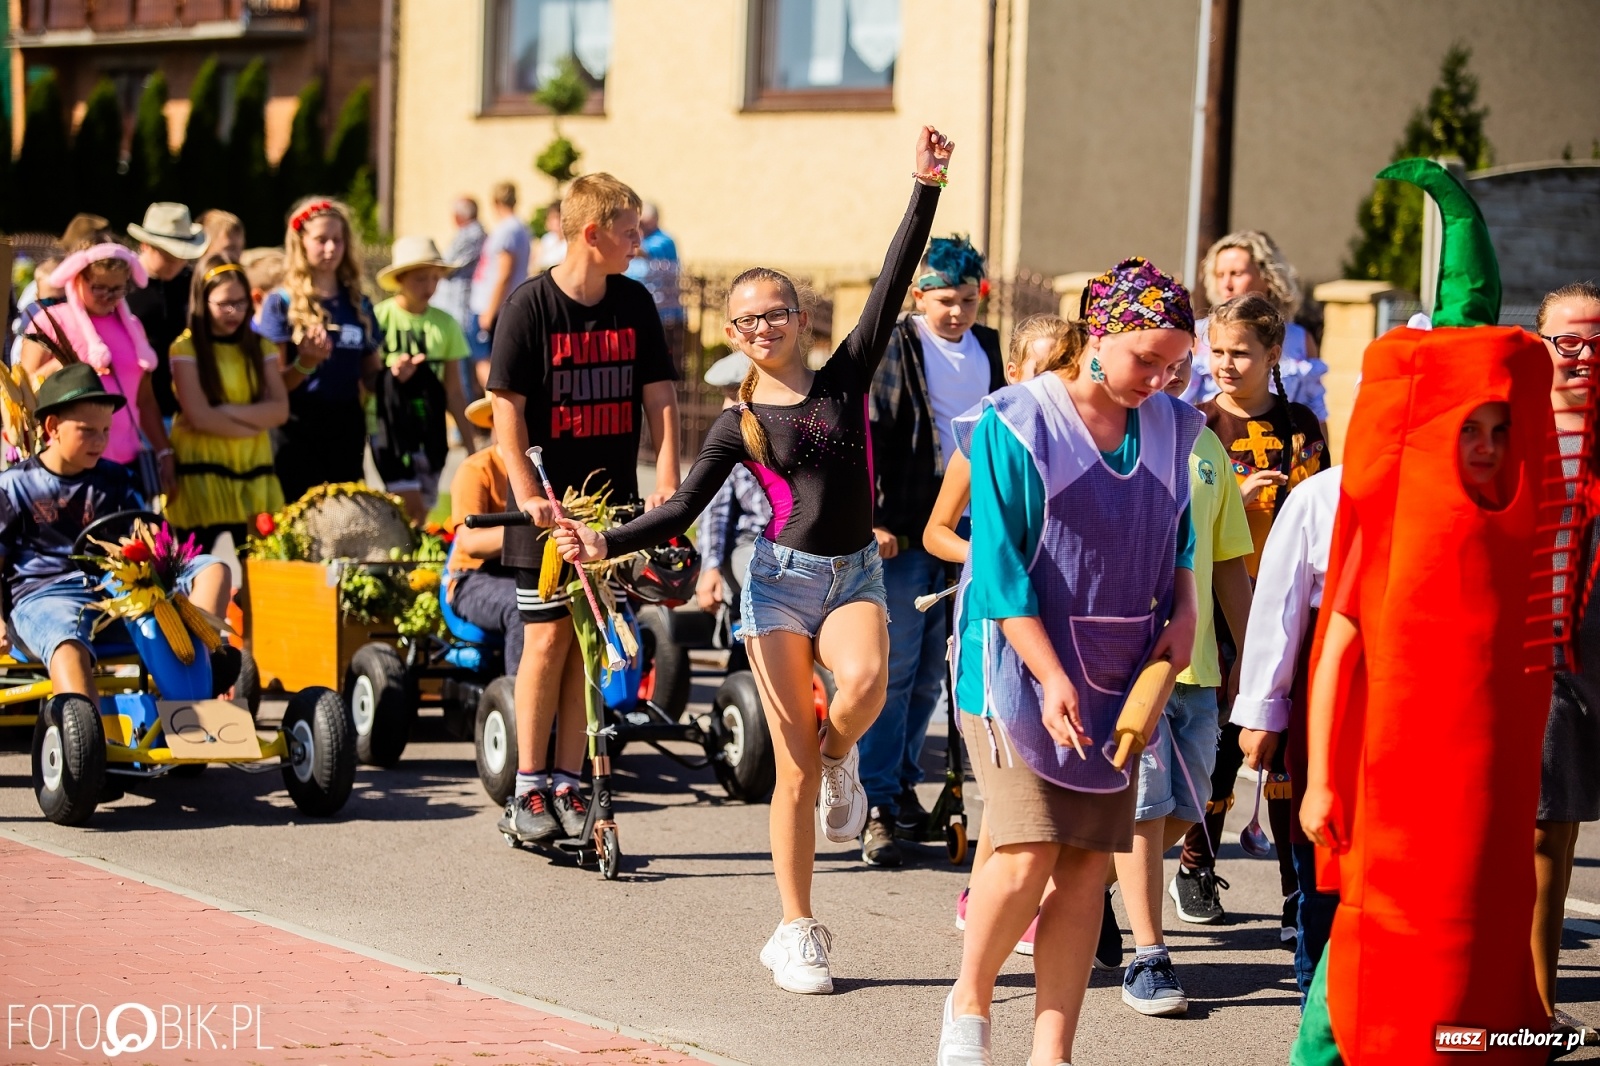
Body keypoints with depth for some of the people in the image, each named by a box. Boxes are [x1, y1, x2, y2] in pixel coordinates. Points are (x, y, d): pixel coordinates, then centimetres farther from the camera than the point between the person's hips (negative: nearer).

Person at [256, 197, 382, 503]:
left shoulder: (358, 304, 12)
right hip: (299, 429, -5)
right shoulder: (282, 303, -2)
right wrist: (306, 363, -24)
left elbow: (371, 372, 19)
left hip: (347, 428, 5)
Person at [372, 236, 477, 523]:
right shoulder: (380, 318, -6)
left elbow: (453, 391, 10)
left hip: (430, 432, 4)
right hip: (390, 427, -4)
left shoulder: (444, 324, 5)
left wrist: (471, 443, 8)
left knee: (422, 511, 6)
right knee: (411, 507, -16)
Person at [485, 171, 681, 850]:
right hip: (549, 506, -4)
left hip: (613, 501, 4)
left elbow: (658, 396, 5)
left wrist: (668, 480, -8)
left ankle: (568, 785, 11)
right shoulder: (531, 305, -8)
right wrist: (527, 494, -20)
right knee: (548, 639, -4)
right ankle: (528, 788, 5)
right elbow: (507, 408, -10)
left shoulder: (634, 304, 5)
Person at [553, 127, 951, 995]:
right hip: (781, 578, -1)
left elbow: (892, 284, -4)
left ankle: (841, 758, 3)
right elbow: (682, 510, 0)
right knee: (794, 774, -1)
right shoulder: (739, 425, 2)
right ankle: (798, 934, 9)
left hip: (855, 574, 1)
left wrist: (925, 188, -10)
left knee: (865, 681, -34)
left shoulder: (845, 377, 3)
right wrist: (604, 543, -15)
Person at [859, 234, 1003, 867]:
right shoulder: (893, 349, -4)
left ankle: (903, 785, 20)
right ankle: (878, 806, -5)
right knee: (895, 667, -6)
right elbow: (871, 433, -8)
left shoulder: (987, 350, 13)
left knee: (932, 671, 9)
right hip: (907, 529, -5)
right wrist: (876, 518, -14)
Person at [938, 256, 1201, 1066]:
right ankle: (969, 1000, 11)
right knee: (1030, 852, -14)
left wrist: (1183, 611, 2)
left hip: (1116, 679, 5)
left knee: (1087, 863, 0)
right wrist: (1051, 678, -18)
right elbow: (1001, 570, -12)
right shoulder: (1015, 426, -10)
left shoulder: (1167, 427, 6)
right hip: (1019, 670, -5)